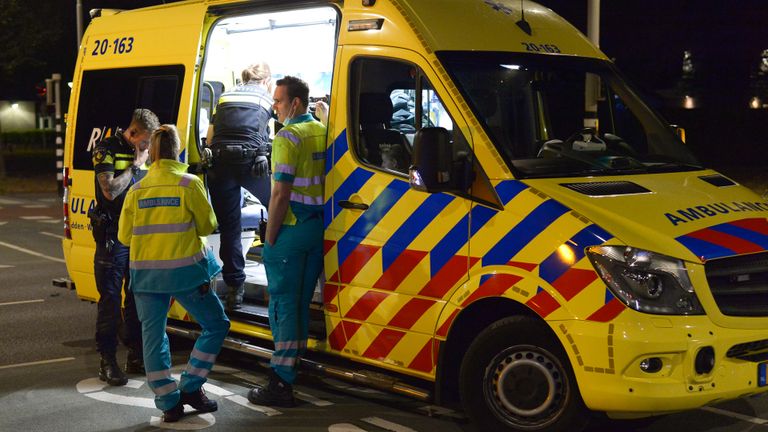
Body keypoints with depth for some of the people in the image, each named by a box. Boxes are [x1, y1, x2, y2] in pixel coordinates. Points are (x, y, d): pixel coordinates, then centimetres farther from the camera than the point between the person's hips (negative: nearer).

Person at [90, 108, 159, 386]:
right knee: (110, 300, -3)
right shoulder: (107, 151, -7)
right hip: (113, 237, -6)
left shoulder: (145, 152, 11)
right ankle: (107, 362, 3)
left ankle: (136, 357, 20)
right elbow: (110, 191, -19)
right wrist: (136, 165, -12)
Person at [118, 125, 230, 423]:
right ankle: (190, 387, 8)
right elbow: (207, 226, 1)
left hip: (145, 272, 4)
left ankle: (168, 403, 11)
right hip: (184, 270, -3)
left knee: (153, 335, 11)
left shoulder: (137, 190, 3)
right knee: (216, 324, 12)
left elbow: (125, 236, 7)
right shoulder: (189, 184, -7)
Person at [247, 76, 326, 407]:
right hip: (318, 229, 8)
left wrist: (270, 236, -10)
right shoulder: (323, 132, 11)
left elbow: (281, 193, -17)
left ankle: (281, 384, -1)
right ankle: (292, 370, 24)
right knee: (301, 303, 15)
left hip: (290, 230, -8)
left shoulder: (288, 137, -13)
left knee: (283, 304, -3)